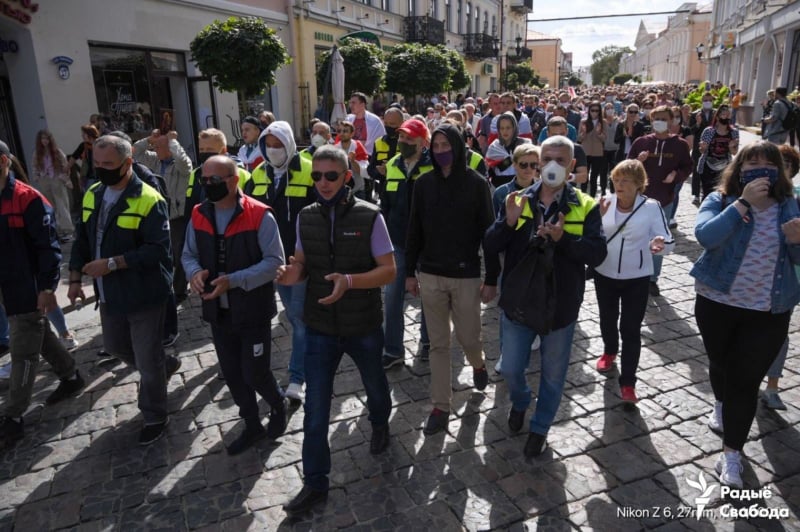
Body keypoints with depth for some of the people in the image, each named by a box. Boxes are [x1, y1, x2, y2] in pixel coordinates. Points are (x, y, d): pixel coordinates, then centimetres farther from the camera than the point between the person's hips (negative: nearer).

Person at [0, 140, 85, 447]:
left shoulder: (28, 200, -16)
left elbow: (47, 246, -17)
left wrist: (47, 287, -19)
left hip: (29, 290, -8)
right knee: (40, 338, 21)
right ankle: (71, 378, 39)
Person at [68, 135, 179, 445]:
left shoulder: (149, 200, -19)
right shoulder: (92, 196, 5)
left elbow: (157, 250, -24)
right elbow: (82, 240, 13)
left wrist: (112, 263, -26)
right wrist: (75, 279, 6)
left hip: (143, 294, -8)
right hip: (109, 293, 8)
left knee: (147, 360, 5)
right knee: (115, 347, 25)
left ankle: (154, 418, 25)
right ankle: (165, 365, 50)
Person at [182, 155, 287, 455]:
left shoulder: (259, 215, -15)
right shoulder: (199, 216, 3)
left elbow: (274, 261, -16)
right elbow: (189, 254, 11)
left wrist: (234, 280, -26)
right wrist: (195, 272, -13)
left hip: (253, 311, -5)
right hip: (218, 312, 6)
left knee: (255, 375, 1)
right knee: (232, 374, 16)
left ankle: (278, 405, 35)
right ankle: (252, 425, 37)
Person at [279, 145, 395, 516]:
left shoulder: (369, 216, -14)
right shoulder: (305, 217, -3)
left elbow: (388, 271, -14)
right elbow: (303, 263, 8)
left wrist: (349, 281, -31)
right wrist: (293, 273, -17)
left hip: (364, 325, -1)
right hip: (320, 326, 2)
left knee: (375, 385, 25)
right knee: (315, 408, 4)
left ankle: (380, 424, 58)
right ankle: (314, 483, 21)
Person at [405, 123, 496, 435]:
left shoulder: (476, 183, -6)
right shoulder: (424, 183, 1)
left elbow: (488, 232, -5)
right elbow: (414, 230, 6)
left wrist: (491, 278, -6)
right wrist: (410, 272, 6)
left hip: (466, 275, -2)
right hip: (430, 274, 2)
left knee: (468, 337, 9)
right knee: (438, 344, 9)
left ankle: (478, 363, 45)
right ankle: (440, 406, 21)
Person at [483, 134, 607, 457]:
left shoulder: (585, 206, -5)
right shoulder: (519, 200, 0)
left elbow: (597, 254, -16)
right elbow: (489, 247, -7)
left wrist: (563, 238, -31)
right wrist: (509, 222, -24)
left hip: (560, 306, -1)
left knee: (553, 375, 14)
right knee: (511, 369, 12)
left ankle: (540, 428, 38)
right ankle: (519, 402, 46)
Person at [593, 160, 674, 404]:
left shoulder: (651, 207, -14)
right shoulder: (605, 203, -7)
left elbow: (668, 241, -13)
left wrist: (660, 244, -37)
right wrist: (597, 218, -23)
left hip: (636, 278, -3)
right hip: (604, 274, 3)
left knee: (631, 329, 0)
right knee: (607, 319, 22)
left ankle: (628, 383, 10)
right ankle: (609, 351, 51)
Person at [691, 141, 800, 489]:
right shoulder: (721, 199, -8)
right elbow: (705, 236, -27)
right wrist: (743, 202, -29)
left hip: (769, 311, 0)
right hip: (717, 303, 0)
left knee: (746, 379, -2)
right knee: (720, 364, 21)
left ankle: (731, 453, 9)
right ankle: (721, 405, 52)